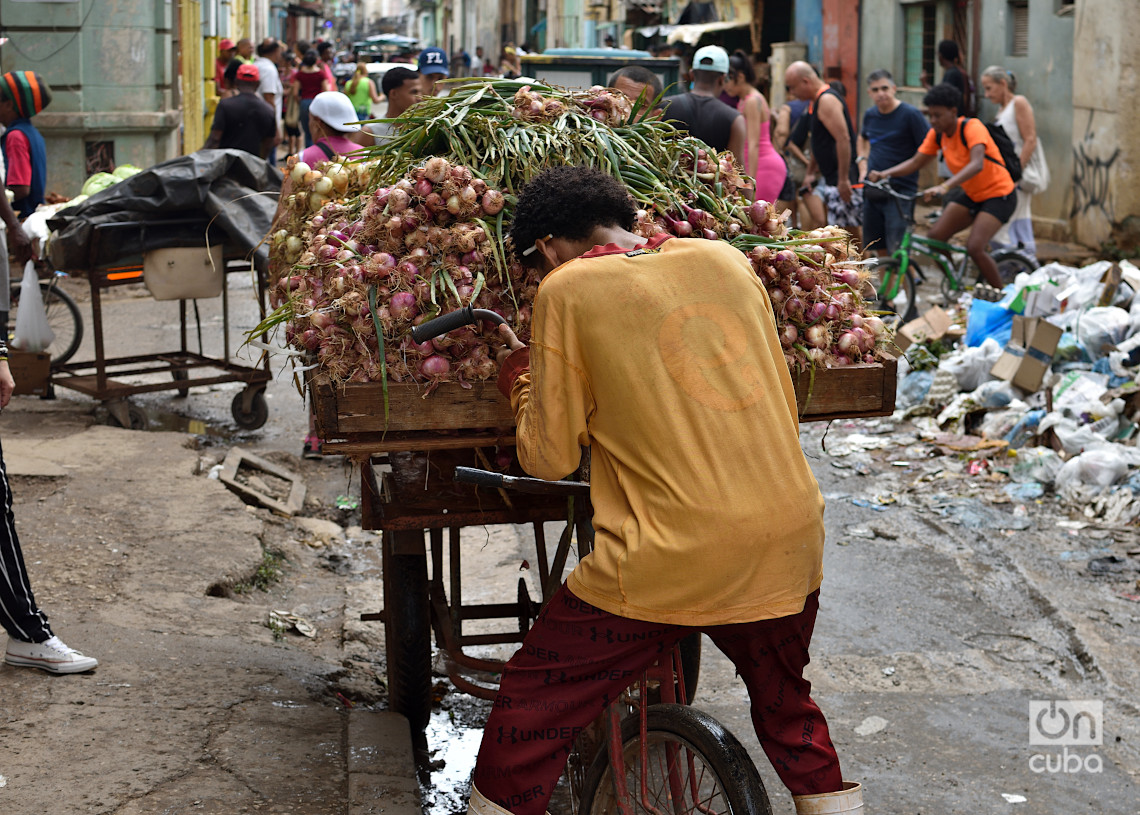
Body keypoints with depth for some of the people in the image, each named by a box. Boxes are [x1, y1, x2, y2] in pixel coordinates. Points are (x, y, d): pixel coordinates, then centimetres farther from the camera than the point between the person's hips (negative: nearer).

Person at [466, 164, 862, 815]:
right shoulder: (726, 259, 11)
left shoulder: (567, 287, -1)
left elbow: (550, 458, 1)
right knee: (788, 706, 29)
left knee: (529, 721, 9)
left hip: (670, 560, -5)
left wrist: (521, 377, 19)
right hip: (792, 542, 5)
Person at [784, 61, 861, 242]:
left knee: (847, 229, -7)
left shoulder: (827, 100, -16)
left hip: (843, 180, -10)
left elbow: (843, 140, -23)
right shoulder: (815, 101, 16)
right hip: (828, 178, 10)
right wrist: (810, 171, 27)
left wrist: (843, 180, -24)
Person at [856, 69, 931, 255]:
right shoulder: (870, 114, 10)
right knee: (879, 249, 10)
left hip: (900, 192, -6)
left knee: (898, 250, -14)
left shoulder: (910, 114, -9)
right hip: (872, 191, 6)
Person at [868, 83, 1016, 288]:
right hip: (970, 194, 8)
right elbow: (916, 162, 2)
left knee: (974, 248, -23)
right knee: (935, 237, -6)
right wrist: (885, 173, -16)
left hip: (999, 194, -7)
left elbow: (977, 164, -40)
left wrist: (944, 187, -54)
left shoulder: (972, 128, -24)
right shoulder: (937, 134, -3)